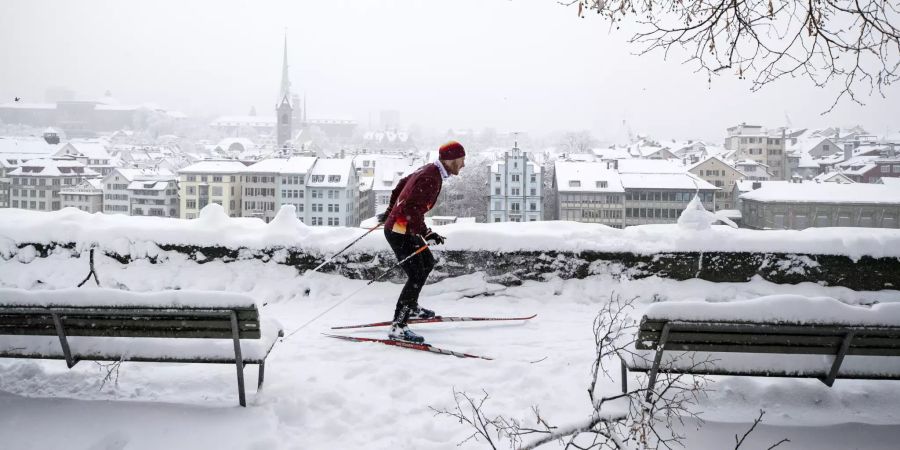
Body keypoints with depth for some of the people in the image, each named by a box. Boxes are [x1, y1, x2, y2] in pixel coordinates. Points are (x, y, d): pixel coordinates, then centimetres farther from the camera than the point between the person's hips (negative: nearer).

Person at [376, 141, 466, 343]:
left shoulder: (428, 169, 8)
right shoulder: (431, 178, -22)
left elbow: (402, 184, 22)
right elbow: (411, 208, -29)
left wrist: (390, 210, 32)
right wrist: (425, 233, -29)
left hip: (396, 225, 10)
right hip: (400, 232, -10)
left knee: (427, 263, 23)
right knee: (416, 276, -12)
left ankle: (411, 307, 36)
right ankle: (398, 327, -10)